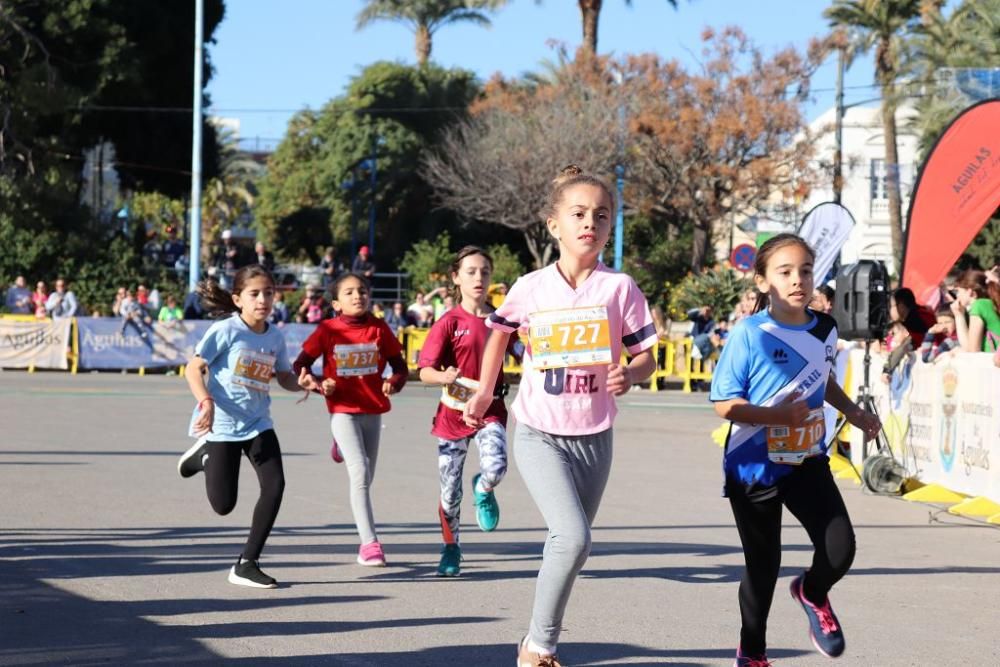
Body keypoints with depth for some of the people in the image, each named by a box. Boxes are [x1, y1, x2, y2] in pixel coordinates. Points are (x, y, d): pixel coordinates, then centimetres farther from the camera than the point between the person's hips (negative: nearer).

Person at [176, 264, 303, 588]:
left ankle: (247, 564, -1)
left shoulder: (275, 337, 4)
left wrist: (303, 383, -7)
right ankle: (204, 456, 31)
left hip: (258, 425, 5)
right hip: (222, 425, -5)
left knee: (275, 485, -12)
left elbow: (285, 377, 15)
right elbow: (193, 368, -11)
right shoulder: (226, 330, -13)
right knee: (224, 504, -2)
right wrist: (206, 401, -26)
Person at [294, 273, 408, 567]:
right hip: (343, 411, -4)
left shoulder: (379, 328, -1)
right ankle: (369, 543, -16)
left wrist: (394, 383, -17)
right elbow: (300, 365, 0)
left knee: (366, 478, 19)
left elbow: (399, 365, 5)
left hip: (373, 411, 4)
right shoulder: (328, 330, -6)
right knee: (360, 473, -18)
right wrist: (316, 383, -19)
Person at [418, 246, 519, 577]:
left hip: (491, 409, 1)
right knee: (450, 489, 4)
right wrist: (445, 377, -32)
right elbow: (425, 372, -12)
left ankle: (483, 491, 13)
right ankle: (451, 549, 27)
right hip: (453, 411, -1)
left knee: (496, 468, -25)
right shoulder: (449, 323, -6)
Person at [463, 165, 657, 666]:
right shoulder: (530, 288, -4)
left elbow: (646, 357, -1)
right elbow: (499, 331, 16)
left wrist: (630, 375, -22)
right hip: (540, 433, -2)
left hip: (594, 437, 2)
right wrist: (484, 392, 15)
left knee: (567, 544, 11)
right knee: (573, 539, -20)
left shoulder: (619, 288, -5)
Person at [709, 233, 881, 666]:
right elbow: (724, 404, -17)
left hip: (808, 462, 4)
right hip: (755, 467, -4)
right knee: (763, 566, 7)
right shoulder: (749, 335, -17)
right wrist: (777, 415, -27)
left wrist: (851, 411, 12)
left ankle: (813, 594, 25)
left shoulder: (825, 329, 0)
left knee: (840, 549, -11)